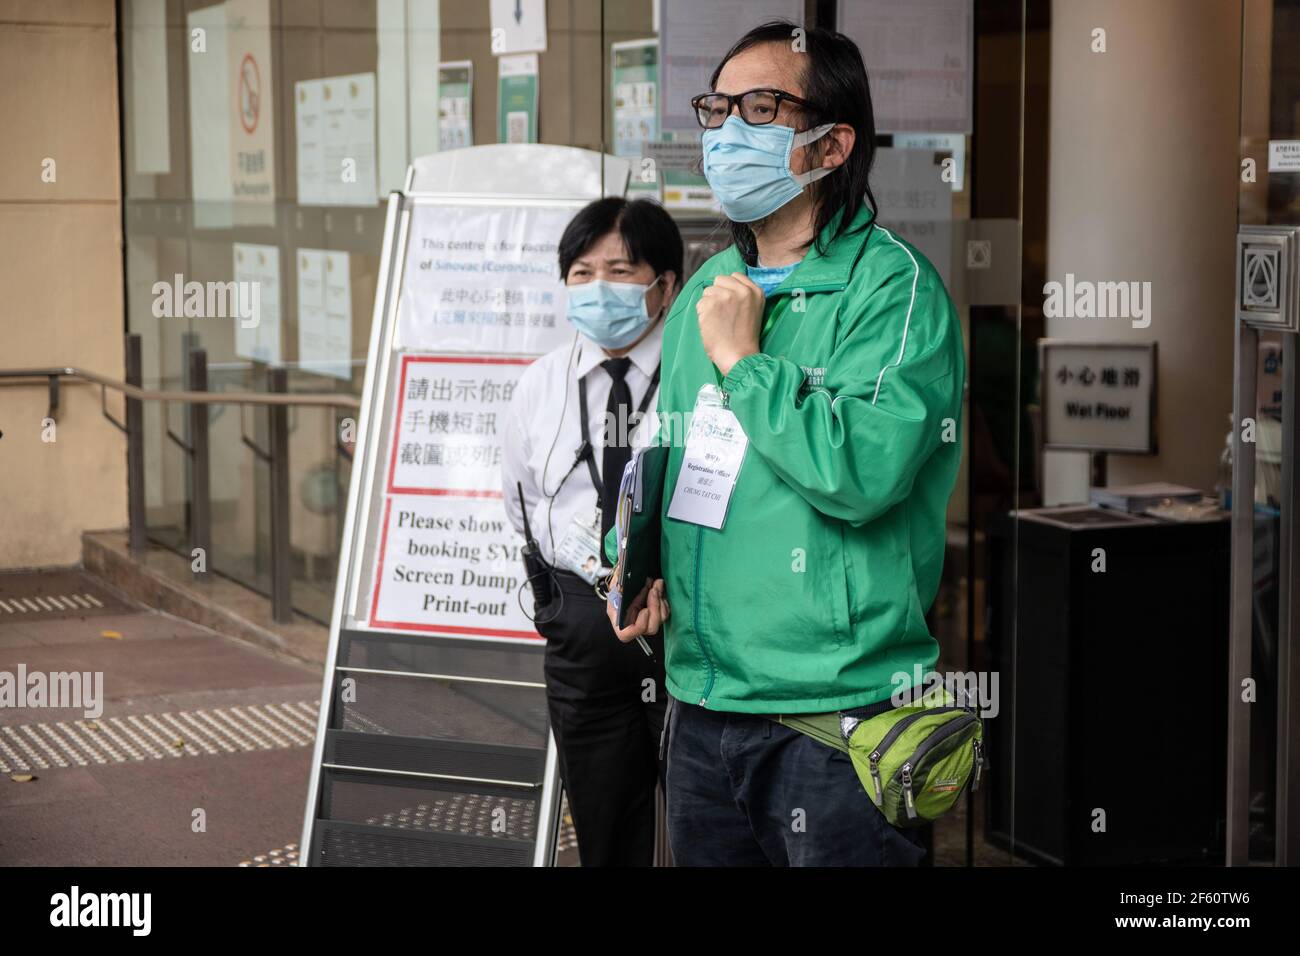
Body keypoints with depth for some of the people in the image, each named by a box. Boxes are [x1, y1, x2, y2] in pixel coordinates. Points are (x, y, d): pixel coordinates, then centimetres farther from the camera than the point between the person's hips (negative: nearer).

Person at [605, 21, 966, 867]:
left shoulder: (893, 284, -11)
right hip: (702, 699, 7)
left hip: (837, 714, -7)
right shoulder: (708, 290, 13)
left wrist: (744, 360, -15)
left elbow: (863, 471, -25)